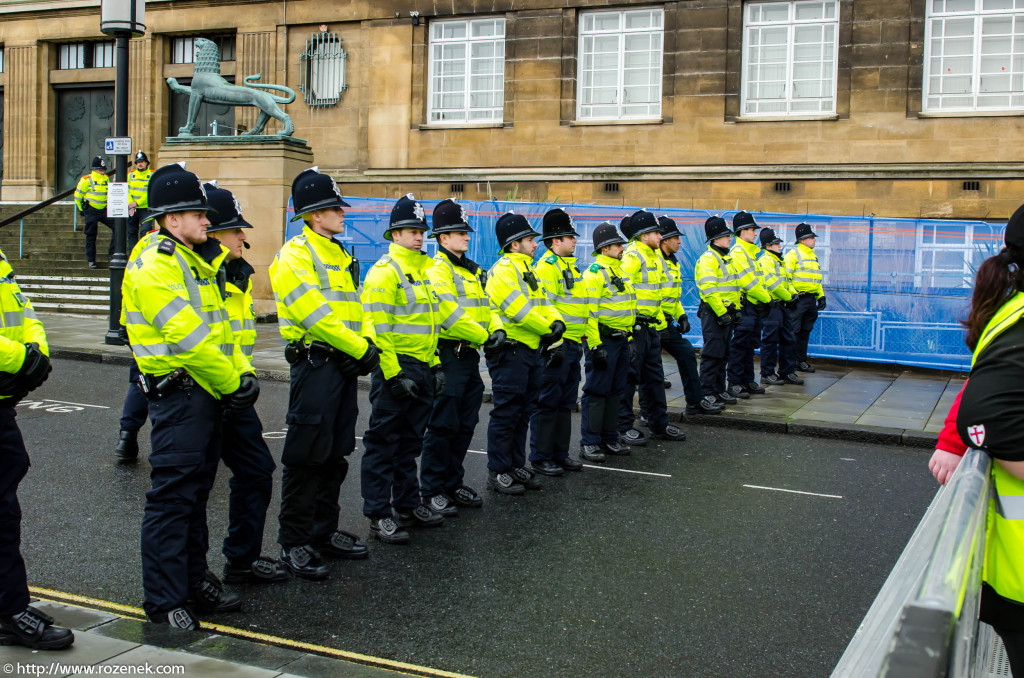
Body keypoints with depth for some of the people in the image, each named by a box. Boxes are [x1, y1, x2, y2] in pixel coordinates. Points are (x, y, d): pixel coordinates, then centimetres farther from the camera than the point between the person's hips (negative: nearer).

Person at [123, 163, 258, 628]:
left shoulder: (194, 260, 18)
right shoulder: (153, 267, -14)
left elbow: (218, 327, 19)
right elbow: (186, 337, -21)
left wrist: (241, 372, 5)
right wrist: (230, 383, -14)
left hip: (208, 393, 10)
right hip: (178, 392, -10)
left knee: (196, 490, 16)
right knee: (172, 494, -5)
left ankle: (194, 577, 27)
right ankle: (163, 599, 3)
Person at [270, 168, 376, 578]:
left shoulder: (339, 256, 18)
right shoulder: (295, 255, -10)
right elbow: (314, 312, -19)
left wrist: (364, 347, 2)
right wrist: (361, 349, -17)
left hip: (343, 364, 9)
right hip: (314, 364, -9)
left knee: (335, 455, 14)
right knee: (306, 456, -4)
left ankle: (324, 532, 25)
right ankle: (293, 542, 6)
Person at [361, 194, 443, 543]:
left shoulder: (423, 270, 17)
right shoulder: (384, 271, -10)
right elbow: (377, 327, -16)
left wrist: (435, 365, 17)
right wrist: (393, 373, -20)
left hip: (422, 370, 9)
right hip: (395, 368, -9)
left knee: (410, 441, 16)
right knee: (383, 442, -1)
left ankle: (408, 504, 27)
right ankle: (379, 514, 5)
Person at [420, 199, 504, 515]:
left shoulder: (472, 270, 19)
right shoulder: (436, 271, -11)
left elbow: (485, 304, 19)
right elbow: (451, 313, -21)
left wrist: (496, 328, -1)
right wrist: (482, 336, -14)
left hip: (469, 355, 9)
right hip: (448, 355, -9)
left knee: (465, 424, 13)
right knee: (442, 426, -4)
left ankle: (453, 483, 24)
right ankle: (431, 491, 5)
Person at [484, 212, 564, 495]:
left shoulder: (527, 270, 18)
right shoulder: (502, 270, -14)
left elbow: (542, 302, 16)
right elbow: (520, 310, -22)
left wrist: (556, 322, -4)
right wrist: (547, 330, -12)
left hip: (532, 350, 10)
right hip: (510, 352, -10)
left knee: (523, 412, 14)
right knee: (506, 413, -4)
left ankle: (516, 466, 24)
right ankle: (497, 472, 5)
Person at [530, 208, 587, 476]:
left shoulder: (570, 266, 18)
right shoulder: (546, 267, -12)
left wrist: (582, 340, 24)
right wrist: (553, 343, -22)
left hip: (572, 345, 9)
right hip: (556, 344, -9)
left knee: (566, 402, 14)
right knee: (547, 402, -2)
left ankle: (560, 453, 23)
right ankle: (540, 457, 6)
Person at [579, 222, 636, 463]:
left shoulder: (620, 270, 17)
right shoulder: (595, 272, -12)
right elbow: (589, 312, -18)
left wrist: (629, 335, 22)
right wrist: (595, 346, -22)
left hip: (621, 339, 9)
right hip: (604, 340, -9)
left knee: (615, 391, 13)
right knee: (597, 391, -4)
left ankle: (609, 439, 22)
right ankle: (589, 443, 2)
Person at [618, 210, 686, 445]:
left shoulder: (655, 255, 17)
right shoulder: (632, 256, -14)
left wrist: (660, 319, 24)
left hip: (650, 326, 10)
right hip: (634, 326, -10)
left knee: (654, 376, 14)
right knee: (629, 377, -3)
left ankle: (659, 425, 23)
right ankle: (623, 428, 5)